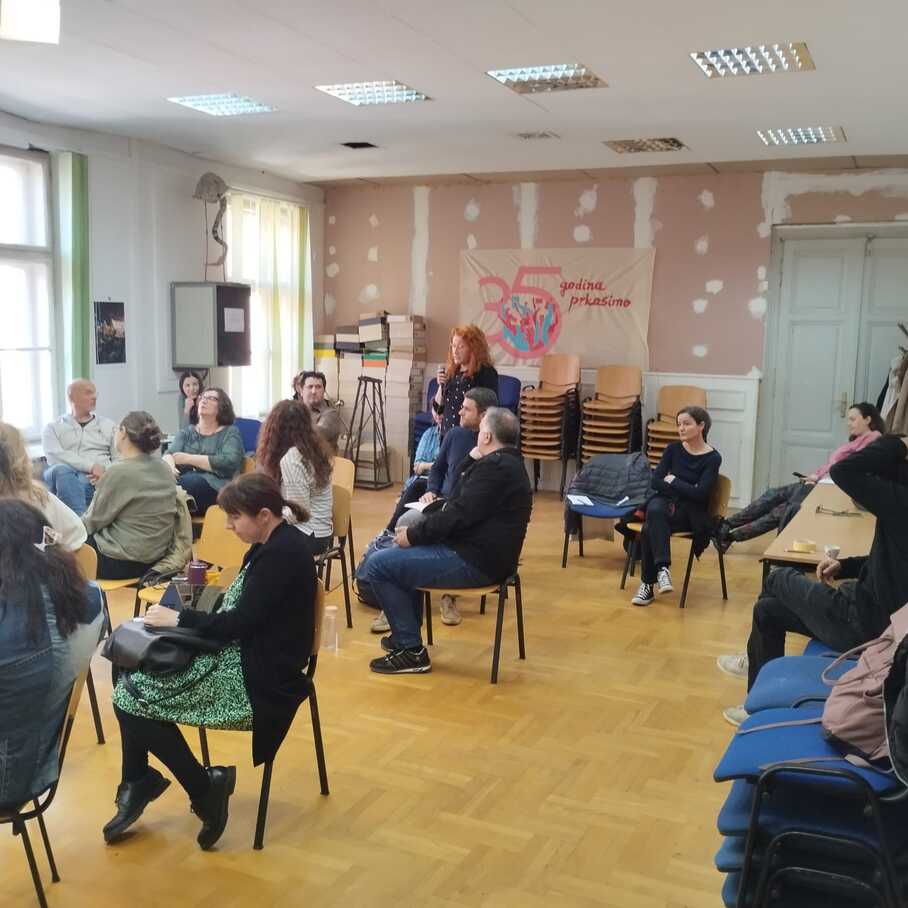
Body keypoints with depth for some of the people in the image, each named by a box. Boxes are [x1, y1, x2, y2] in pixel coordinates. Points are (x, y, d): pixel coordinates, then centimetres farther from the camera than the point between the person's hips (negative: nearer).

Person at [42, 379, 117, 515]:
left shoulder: (108, 425, 22)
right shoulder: (53, 428, 17)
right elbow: (54, 456, -3)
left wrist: (106, 473, -11)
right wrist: (91, 466, -15)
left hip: (95, 479, 1)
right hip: (64, 474, -1)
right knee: (62, 470, -37)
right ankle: (80, 519, -50)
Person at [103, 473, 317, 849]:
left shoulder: (283, 552, -20)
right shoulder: (273, 544, 9)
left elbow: (240, 622, -20)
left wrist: (178, 619, -10)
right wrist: (184, 615, 1)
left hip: (259, 680, -10)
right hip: (240, 656, 10)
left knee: (133, 697, -9)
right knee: (131, 677, 5)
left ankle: (205, 787, 3)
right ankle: (137, 784, 14)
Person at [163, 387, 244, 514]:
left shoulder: (230, 432, 12)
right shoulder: (186, 432, 25)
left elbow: (229, 462, -7)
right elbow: (170, 453, 7)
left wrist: (188, 458, -8)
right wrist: (170, 466, -18)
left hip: (216, 487, -4)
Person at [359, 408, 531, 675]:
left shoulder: (494, 467, -19)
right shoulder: (506, 462, 15)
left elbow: (458, 515, -23)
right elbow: (459, 506, 17)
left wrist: (413, 535, -12)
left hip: (474, 562, -11)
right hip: (482, 551, 11)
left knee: (377, 565, -11)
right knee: (399, 554, 28)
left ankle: (411, 650, -6)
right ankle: (405, 632, 31)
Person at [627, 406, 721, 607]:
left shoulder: (713, 458, -6)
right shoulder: (673, 449, 6)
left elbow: (700, 493, -16)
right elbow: (656, 482, -2)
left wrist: (673, 481, -7)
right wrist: (685, 490, -12)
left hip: (691, 512, -3)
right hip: (667, 501, 3)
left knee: (650, 528, -32)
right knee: (654, 510, -35)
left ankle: (649, 583, -25)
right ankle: (663, 567, -35)